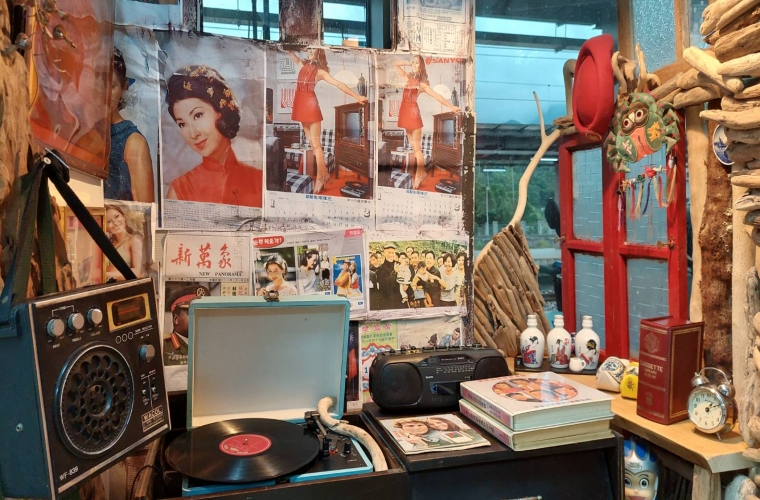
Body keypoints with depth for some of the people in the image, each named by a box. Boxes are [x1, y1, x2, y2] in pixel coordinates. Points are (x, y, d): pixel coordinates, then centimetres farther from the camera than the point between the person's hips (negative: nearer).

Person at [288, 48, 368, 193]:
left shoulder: (320, 71, -2)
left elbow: (338, 84, -8)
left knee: (316, 144, -5)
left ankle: (320, 178, 0)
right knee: (311, 142, 9)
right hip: (301, 104, 6)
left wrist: (356, 96, -15)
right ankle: (324, 174, 18)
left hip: (310, 104, -6)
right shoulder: (303, 65, 14)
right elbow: (290, 53, 25)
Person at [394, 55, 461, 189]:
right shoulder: (407, 77, 14)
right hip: (405, 112, 6)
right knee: (413, 146, 10)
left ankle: (419, 174, 0)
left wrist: (451, 106, -18)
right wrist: (409, 63, 11)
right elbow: (396, 64, 22)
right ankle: (421, 172, 18)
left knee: (417, 147, -4)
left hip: (413, 113, -6)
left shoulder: (422, 83, -2)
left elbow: (437, 96, -9)